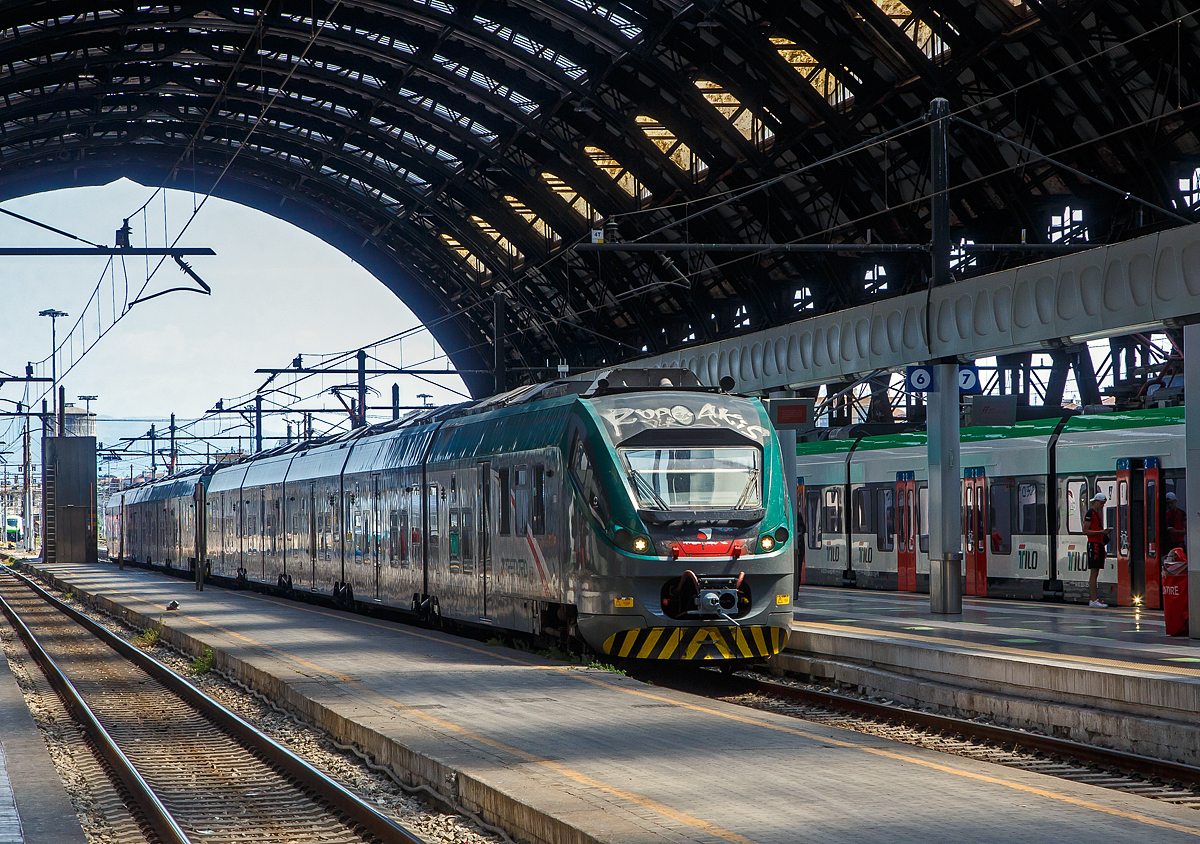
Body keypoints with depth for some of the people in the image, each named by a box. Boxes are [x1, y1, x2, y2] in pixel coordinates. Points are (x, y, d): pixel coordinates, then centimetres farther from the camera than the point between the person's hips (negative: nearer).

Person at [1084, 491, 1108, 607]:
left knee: (1095, 573, 9)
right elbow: (1085, 530, -13)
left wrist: (1104, 533, 12)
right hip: (1093, 543, -10)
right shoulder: (1090, 513, -8)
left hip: (1099, 544, 10)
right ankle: (1094, 599, -14)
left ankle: (1093, 599, 11)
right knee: (1093, 573, -11)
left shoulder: (1098, 514, 21)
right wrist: (1100, 532, -19)